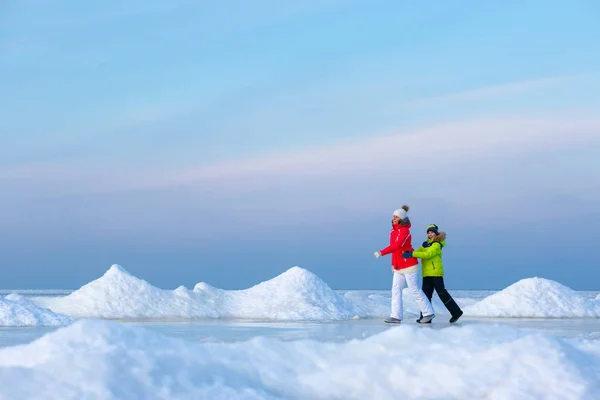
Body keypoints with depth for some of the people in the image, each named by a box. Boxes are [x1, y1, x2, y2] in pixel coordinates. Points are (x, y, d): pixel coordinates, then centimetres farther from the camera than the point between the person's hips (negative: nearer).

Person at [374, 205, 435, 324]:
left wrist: (382, 253, -37)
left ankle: (428, 313, 7)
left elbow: (396, 246, -31)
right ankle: (396, 316, -2)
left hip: (409, 265, -8)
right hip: (399, 267, 8)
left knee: (414, 290, -3)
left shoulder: (404, 231, -17)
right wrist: (393, 264, 15)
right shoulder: (393, 231, 9)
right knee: (396, 290, 0)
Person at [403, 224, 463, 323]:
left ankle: (456, 312, 7)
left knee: (442, 293, -4)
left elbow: (427, 254, -23)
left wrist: (412, 254, -31)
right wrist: (409, 253, -18)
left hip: (436, 272, -8)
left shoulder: (436, 245, -10)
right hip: (427, 274, 8)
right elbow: (419, 252, 5)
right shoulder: (425, 244, 16)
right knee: (426, 294, 4)